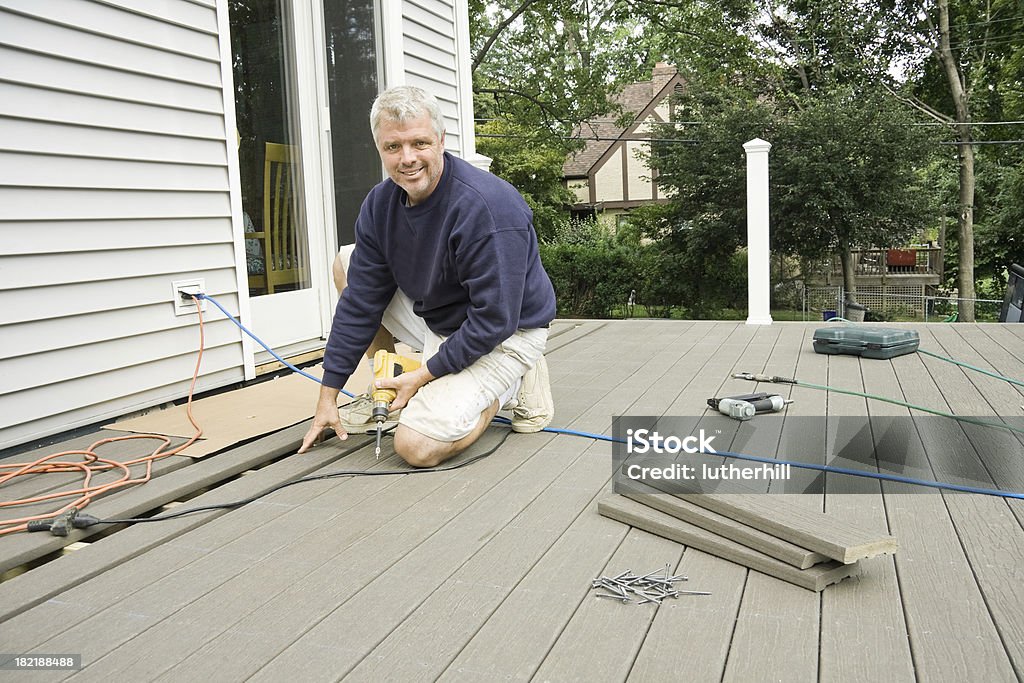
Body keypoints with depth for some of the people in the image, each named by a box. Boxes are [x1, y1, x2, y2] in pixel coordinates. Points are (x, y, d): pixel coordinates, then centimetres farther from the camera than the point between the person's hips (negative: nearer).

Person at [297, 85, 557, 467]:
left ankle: (510, 384, 4)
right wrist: (328, 395, -3)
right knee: (347, 263, 1)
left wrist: (424, 375, -19)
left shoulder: (490, 208, -30)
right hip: (434, 318, 7)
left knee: (416, 447, -21)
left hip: (506, 335, -7)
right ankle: (387, 387, 9)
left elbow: (495, 321, -28)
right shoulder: (380, 203, -6)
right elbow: (361, 303, -3)